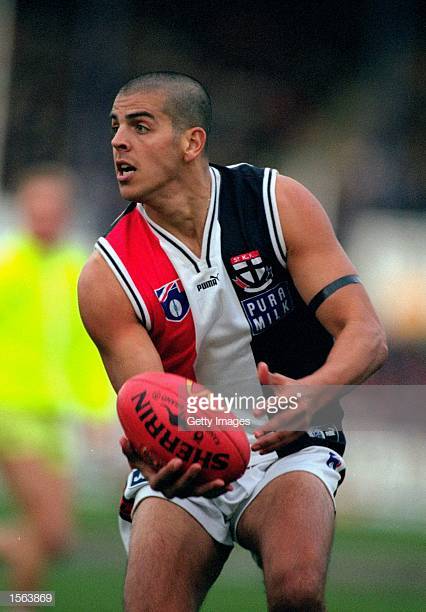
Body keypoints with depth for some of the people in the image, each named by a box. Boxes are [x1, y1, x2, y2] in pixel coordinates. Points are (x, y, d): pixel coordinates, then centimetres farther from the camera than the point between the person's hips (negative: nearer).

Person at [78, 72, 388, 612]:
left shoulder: (278, 203, -8)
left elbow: (366, 333, -13)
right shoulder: (108, 277, -9)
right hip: (184, 467, 1)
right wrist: (158, 465, -40)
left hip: (290, 449, -1)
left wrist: (310, 394, -35)